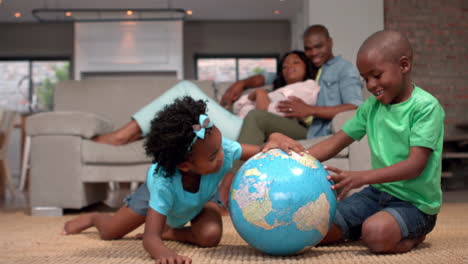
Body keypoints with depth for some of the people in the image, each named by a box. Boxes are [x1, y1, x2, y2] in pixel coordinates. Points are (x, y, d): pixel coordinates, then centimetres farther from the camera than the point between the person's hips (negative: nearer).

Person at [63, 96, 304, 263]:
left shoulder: (221, 149, -44)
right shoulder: (164, 183, -50)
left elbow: (262, 154, -37)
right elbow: (150, 238, -53)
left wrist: (275, 140, -63)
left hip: (201, 199, 2)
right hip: (157, 192, -2)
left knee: (210, 236, -28)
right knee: (110, 233, 14)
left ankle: (171, 231, 5)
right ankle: (92, 217, 52)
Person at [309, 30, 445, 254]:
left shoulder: (426, 106, -13)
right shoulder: (371, 107, 5)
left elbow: (415, 165, -21)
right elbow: (333, 144, 6)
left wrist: (361, 177, -32)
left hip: (415, 202, -6)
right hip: (378, 193, 7)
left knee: (376, 232, -36)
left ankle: (413, 235, -1)